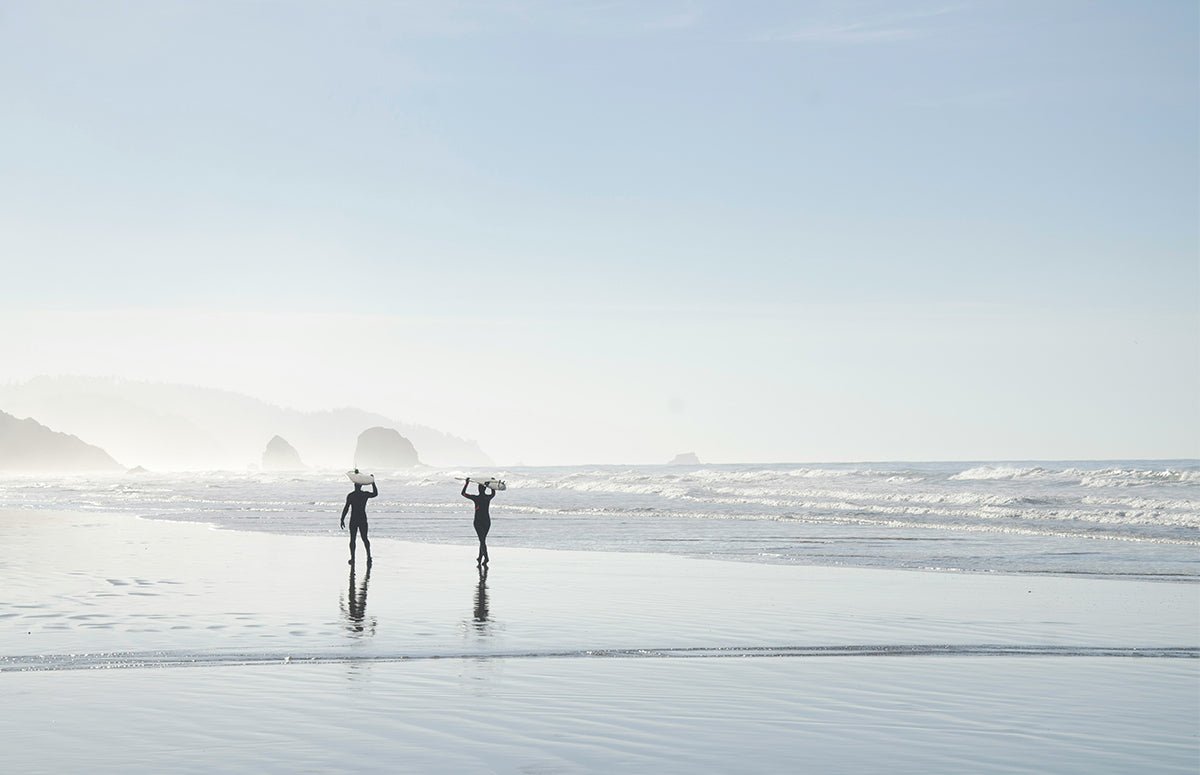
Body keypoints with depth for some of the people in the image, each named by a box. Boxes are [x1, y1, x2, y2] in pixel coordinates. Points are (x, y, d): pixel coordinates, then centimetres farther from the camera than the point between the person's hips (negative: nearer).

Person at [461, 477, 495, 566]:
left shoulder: (476, 498, -12)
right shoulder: (488, 497, -2)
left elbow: (463, 493, -3)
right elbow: (493, 493, 23)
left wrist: (467, 483, 4)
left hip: (478, 521, -4)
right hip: (487, 521, 4)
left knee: (482, 540, -6)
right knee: (483, 539, 16)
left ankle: (486, 557, -21)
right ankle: (480, 557, 26)